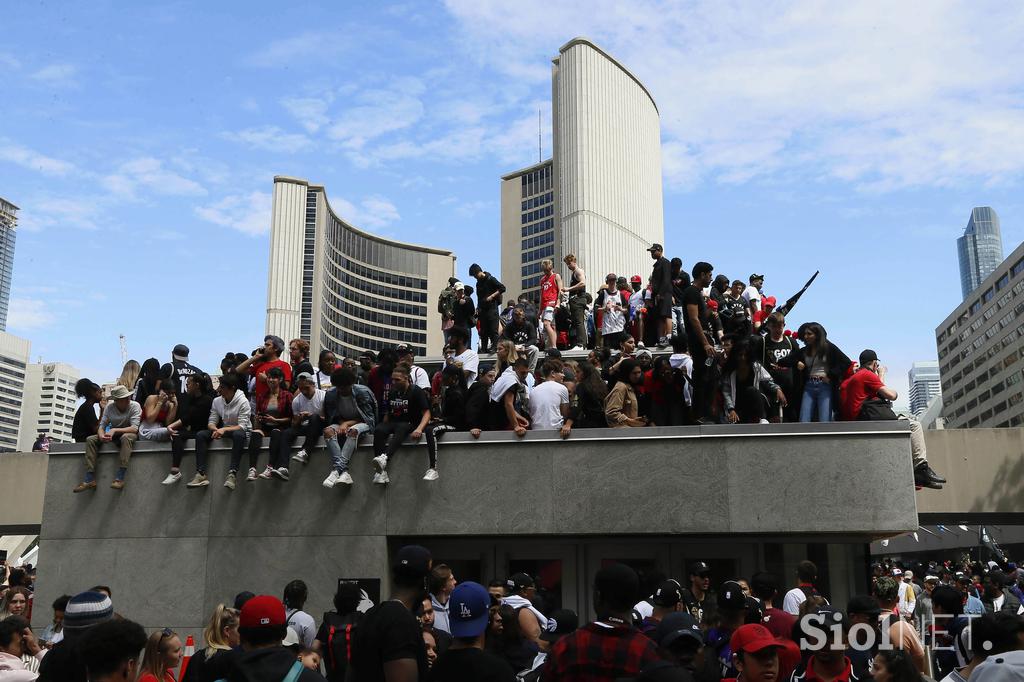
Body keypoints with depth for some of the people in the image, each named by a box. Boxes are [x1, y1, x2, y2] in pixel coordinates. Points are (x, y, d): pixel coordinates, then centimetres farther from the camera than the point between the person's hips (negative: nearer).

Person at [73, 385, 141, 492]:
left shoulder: (135, 406, -18)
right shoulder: (109, 407, -7)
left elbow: (134, 428, -26)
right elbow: (102, 426, -7)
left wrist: (114, 430, -36)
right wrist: (101, 435, -31)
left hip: (129, 434, -5)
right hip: (113, 435, 5)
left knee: (126, 437, -38)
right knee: (90, 440, -14)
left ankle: (120, 478, -43)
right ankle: (90, 479, -20)